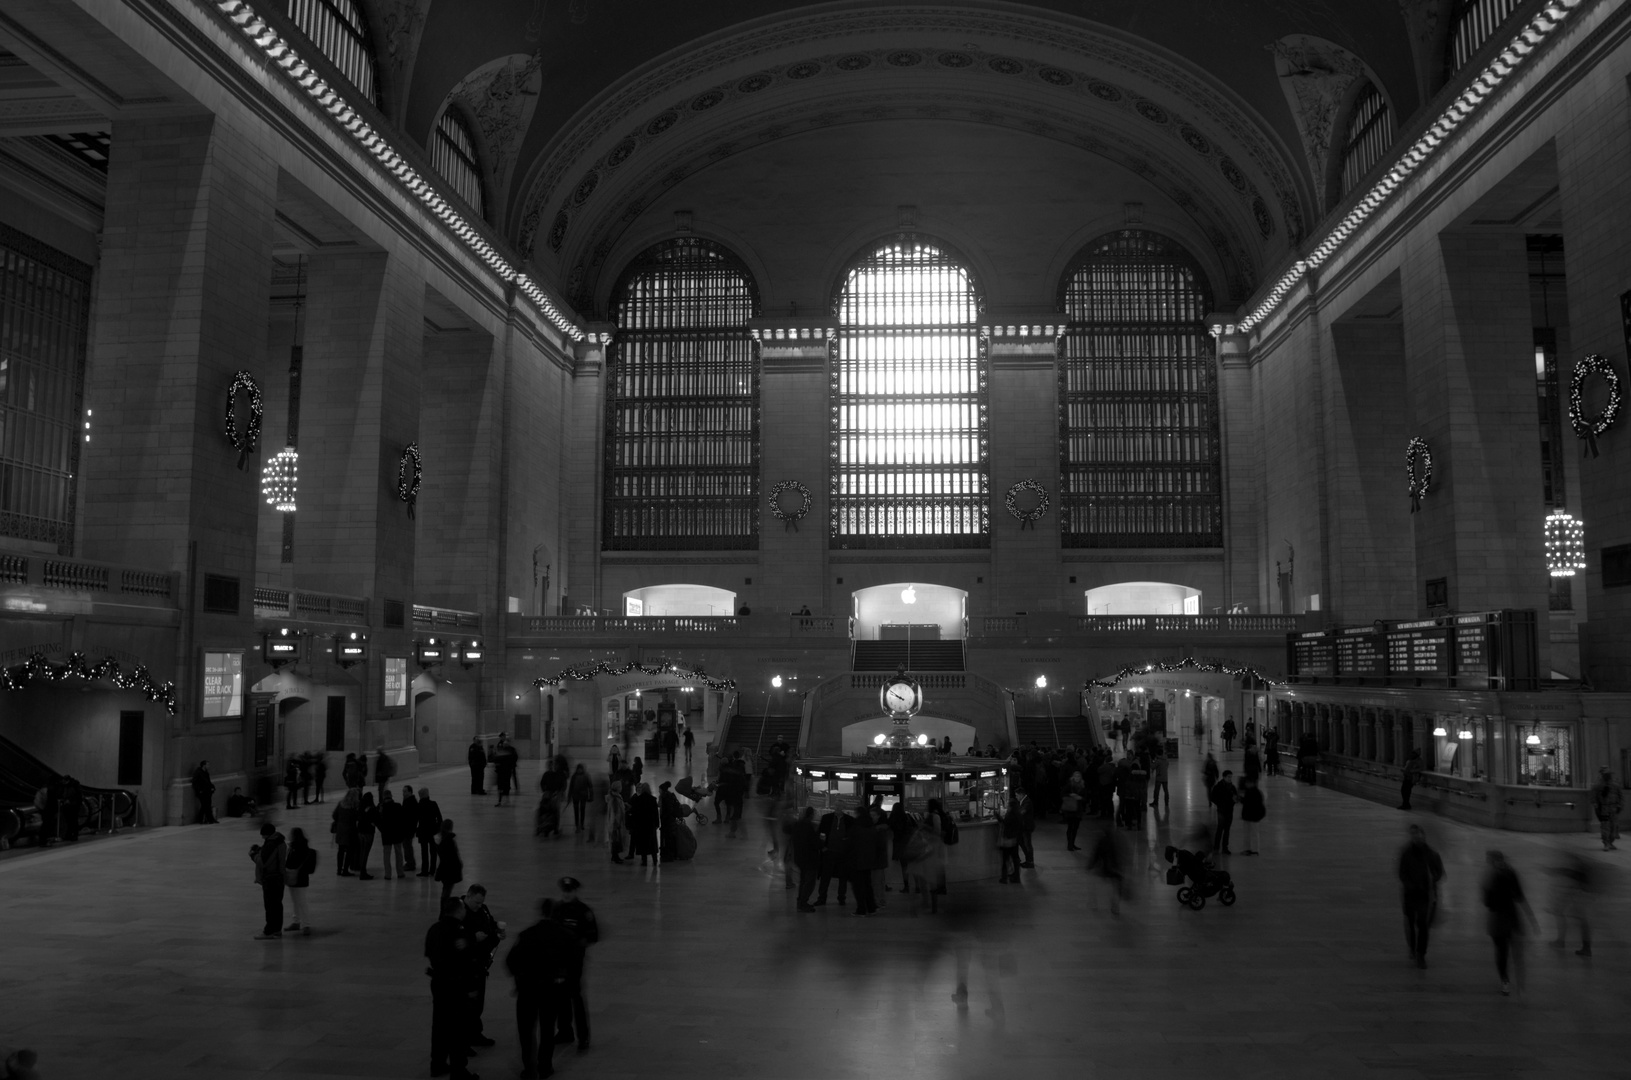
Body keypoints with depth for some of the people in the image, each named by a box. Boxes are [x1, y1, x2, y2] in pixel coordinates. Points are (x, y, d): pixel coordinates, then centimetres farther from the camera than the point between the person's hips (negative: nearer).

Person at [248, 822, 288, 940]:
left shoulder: (270, 844, -21)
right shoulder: (280, 842, 9)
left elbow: (262, 861, -21)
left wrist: (253, 854, -4)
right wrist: (259, 849, 8)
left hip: (270, 879, -10)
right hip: (278, 877, 10)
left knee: (270, 905, -5)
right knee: (277, 904, 16)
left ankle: (269, 932, -1)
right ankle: (277, 929, 24)